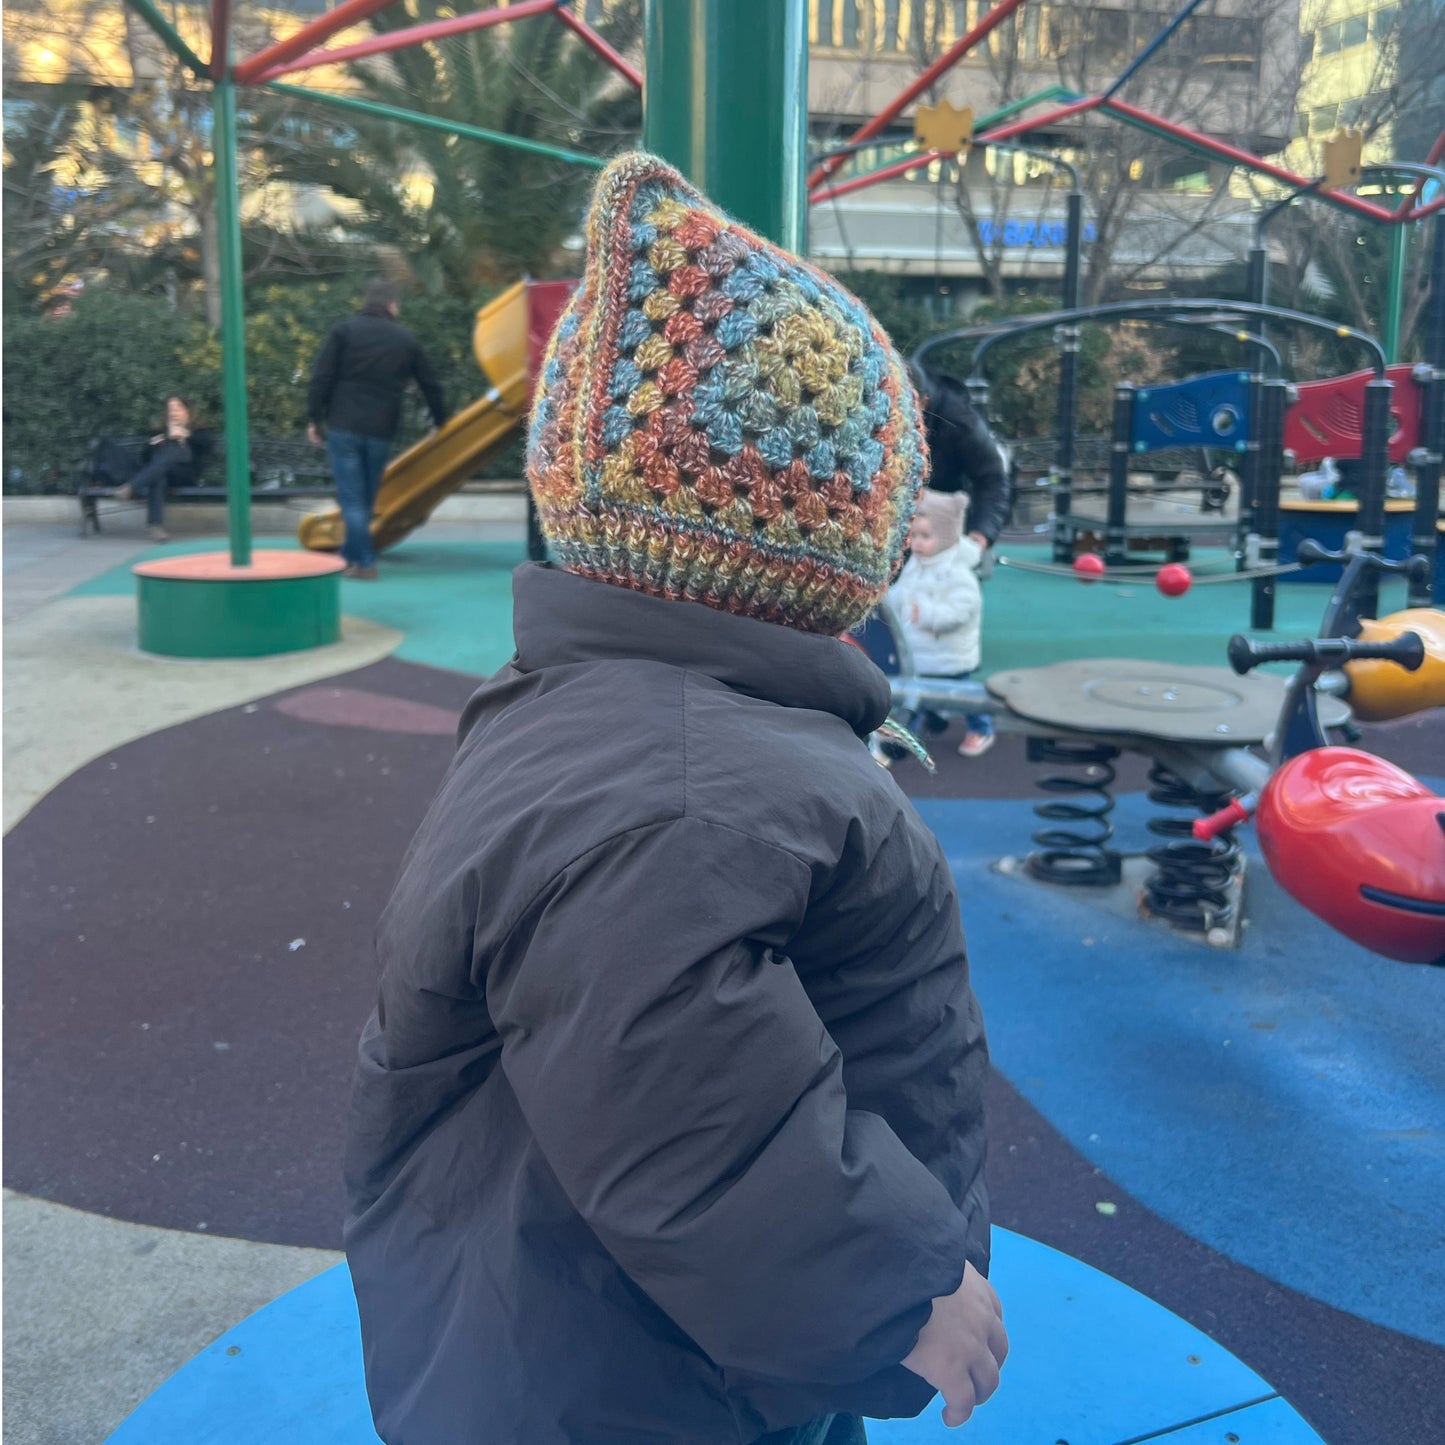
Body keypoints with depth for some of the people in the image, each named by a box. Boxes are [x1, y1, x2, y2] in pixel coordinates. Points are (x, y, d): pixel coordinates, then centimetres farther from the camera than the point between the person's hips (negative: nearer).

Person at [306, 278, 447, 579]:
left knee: (351, 496, -1)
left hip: (344, 427, -2)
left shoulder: (344, 330, 2)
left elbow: (321, 377, -5)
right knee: (367, 498, 14)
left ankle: (364, 562, -7)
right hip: (381, 430, 2)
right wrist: (440, 421, 28)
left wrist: (314, 418, 2)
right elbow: (430, 385, 14)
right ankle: (351, 555, 21)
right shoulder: (406, 340, 9)